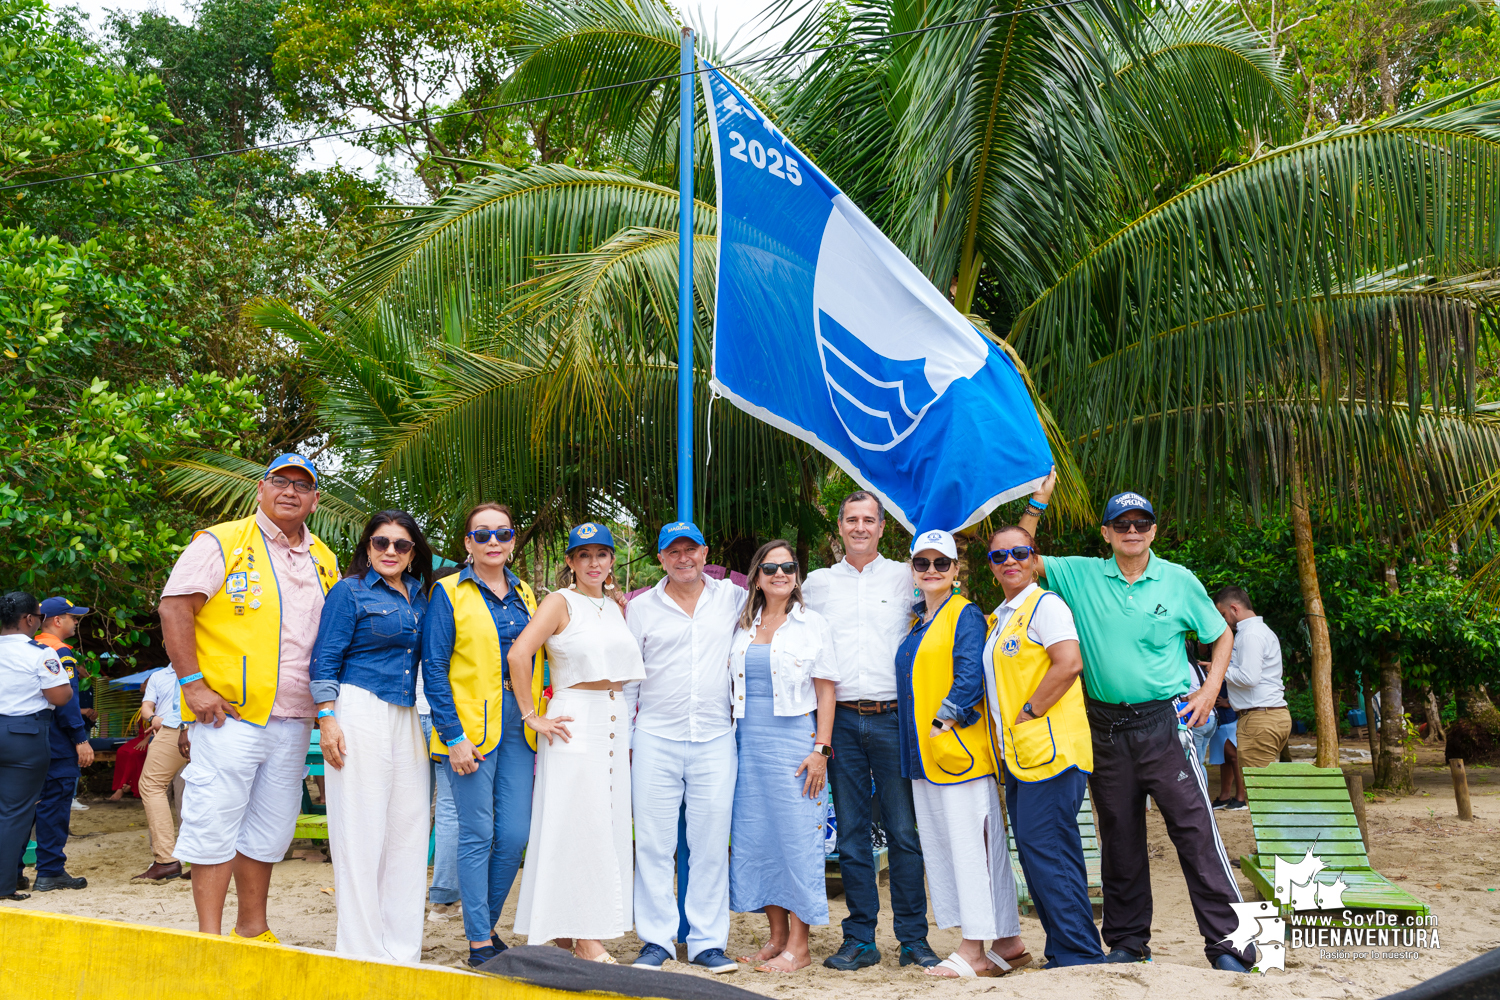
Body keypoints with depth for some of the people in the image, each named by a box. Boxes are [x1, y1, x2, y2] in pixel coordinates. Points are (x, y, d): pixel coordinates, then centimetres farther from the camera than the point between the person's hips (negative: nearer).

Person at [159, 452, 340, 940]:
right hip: (228, 713, -5)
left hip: (293, 720, 6)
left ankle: (252, 928, 25)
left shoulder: (325, 561, 15)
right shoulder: (221, 543, -2)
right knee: (215, 825, -3)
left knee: (270, 828, 12)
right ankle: (210, 937, 7)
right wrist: (192, 683, -14)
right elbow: (174, 608, -8)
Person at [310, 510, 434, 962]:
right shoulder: (350, 591, 0)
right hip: (360, 713, -6)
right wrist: (327, 719, -12)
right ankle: (362, 950, 6)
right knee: (361, 831, -3)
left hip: (407, 718, 6)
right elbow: (325, 661, -4)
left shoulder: (420, 597, 16)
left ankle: (402, 949, 15)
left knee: (409, 827, 5)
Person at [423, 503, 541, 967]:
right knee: (478, 834, -1)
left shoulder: (524, 595, 14)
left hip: (517, 725, 5)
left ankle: (488, 924, 22)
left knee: (515, 834, 3)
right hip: (471, 725, -5)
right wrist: (454, 737, -12)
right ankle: (479, 941, 10)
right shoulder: (449, 592, -2)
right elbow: (434, 667, -6)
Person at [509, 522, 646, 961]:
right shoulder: (560, 602, -7)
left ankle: (580, 929, 19)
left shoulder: (616, 604, 14)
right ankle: (584, 939, 2)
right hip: (575, 722, -7)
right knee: (579, 826, -5)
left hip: (614, 721, 7)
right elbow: (518, 654, -18)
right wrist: (532, 716, -16)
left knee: (608, 823, 8)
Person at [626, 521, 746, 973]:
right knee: (653, 842, 1)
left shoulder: (732, 598, 7)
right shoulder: (642, 607, 7)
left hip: (716, 739, 0)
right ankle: (656, 940, 12)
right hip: (655, 739, 0)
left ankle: (708, 942, 12)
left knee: (712, 843, 3)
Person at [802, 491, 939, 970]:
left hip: (894, 717, -2)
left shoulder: (904, 577, 8)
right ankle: (860, 939, 13)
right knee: (851, 834, 5)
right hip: (840, 719, 2)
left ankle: (913, 938, 8)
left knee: (904, 831, -1)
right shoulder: (817, 582, 13)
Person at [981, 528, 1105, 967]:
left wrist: (1027, 713, -16)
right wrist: (1006, 727, 15)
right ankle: (1062, 953, 19)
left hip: (1048, 749, -9)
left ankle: (1080, 955, -2)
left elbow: (1069, 663, -20)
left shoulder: (1045, 604, -7)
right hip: (1017, 754, 9)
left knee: (1046, 852, -10)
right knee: (1038, 856, 11)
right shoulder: (999, 618, 20)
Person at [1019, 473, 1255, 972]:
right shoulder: (1081, 576, 3)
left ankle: (1228, 942, 2)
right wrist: (1037, 502, -3)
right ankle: (1127, 941, 23)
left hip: (1165, 722, -2)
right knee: (1118, 837, 10)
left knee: (1195, 830, -6)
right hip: (1106, 726, 2)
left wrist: (1210, 689, 0)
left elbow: (1221, 634, 13)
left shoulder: (1179, 581, 2)